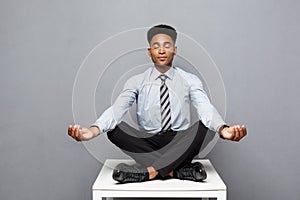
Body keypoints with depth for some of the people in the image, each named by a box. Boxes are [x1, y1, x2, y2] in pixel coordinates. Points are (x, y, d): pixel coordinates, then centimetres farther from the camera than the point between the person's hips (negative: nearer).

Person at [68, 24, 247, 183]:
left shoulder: (190, 80, 1)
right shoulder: (137, 82, 3)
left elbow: (206, 108, -16)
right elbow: (117, 108, -13)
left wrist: (222, 129, -40)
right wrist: (94, 130, -34)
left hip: (181, 143, 0)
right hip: (148, 142, 1)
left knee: (201, 126, -30)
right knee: (114, 129, -24)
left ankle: (148, 171, -29)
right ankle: (178, 169, -27)